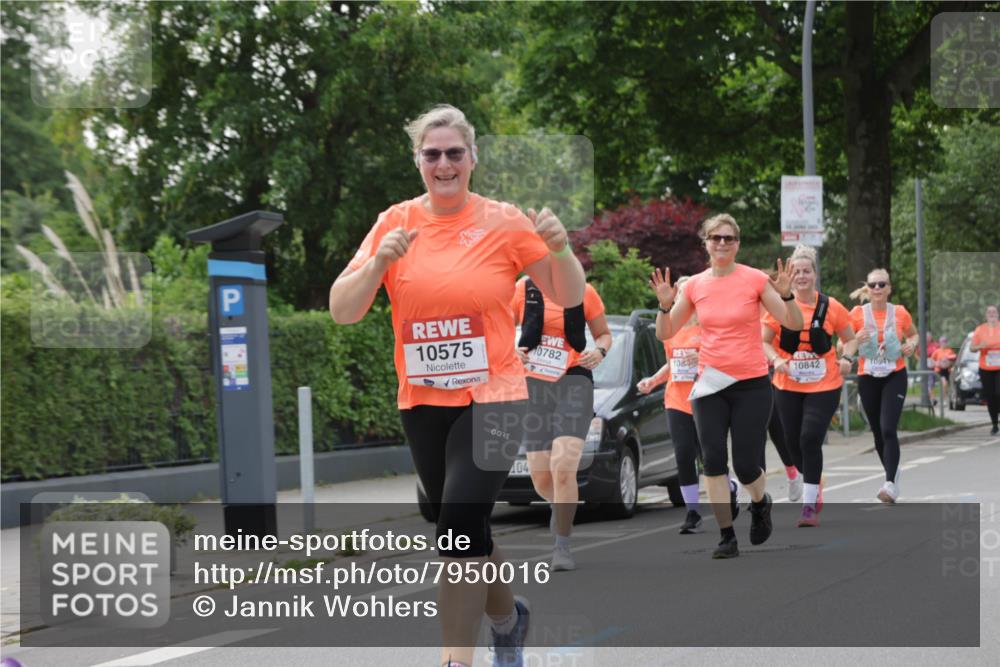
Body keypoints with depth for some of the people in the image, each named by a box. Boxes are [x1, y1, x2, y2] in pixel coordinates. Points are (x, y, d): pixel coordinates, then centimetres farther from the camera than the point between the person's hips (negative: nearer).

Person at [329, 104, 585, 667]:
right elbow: (341, 311, -3)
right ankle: (508, 614, 43)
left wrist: (560, 249, -20)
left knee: (460, 528, -18)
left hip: (492, 398, -4)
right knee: (466, 532, 16)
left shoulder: (505, 222, -5)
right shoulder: (396, 224, 0)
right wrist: (377, 264, -20)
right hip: (421, 402, 4)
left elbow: (569, 298, -1)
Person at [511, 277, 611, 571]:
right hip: (533, 383, 2)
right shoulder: (522, 290, 1)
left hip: (574, 382, -2)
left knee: (563, 466, -19)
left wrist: (599, 351, -9)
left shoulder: (584, 292, 0)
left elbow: (604, 334, 13)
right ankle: (562, 508, 39)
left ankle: (562, 546, -7)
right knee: (541, 477, 4)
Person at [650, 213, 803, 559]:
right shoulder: (694, 286, 3)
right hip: (709, 384, 2)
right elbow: (665, 334, 8)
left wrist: (785, 294, -21)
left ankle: (760, 503, 33)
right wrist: (665, 304, -9)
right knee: (713, 460, -7)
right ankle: (727, 537, 3)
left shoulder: (755, 279, -4)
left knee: (745, 467, -2)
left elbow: (794, 323, -4)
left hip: (751, 384, -2)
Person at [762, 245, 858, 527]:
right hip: (788, 387, 2)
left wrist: (847, 358, -10)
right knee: (793, 443, 8)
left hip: (824, 387, -2)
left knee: (810, 439, -15)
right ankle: (814, 489, 35)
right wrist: (776, 360, -14)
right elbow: (764, 341, 5)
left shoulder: (831, 307, -3)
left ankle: (810, 504, -8)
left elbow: (850, 338, 9)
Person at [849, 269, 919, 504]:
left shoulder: (900, 313, -1)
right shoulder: (857, 314, -3)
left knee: (888, 429, -18)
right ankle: (892, 473, 33)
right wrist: (855, 340, -19)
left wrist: (911, 344, -6)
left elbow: (914, 335, 17)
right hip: (868, 378, 2)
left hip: (895, 377, -2)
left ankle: (891, 485, -23)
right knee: (878, 433, 10)